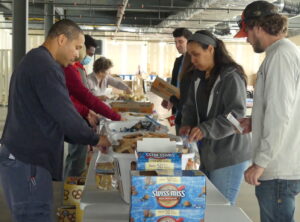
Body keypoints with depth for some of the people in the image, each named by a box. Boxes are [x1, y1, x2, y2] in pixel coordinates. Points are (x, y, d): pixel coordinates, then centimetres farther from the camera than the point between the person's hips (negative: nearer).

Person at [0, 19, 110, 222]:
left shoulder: (34, 61, 17)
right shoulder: (45, 66, -16)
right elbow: (64, 115, -18)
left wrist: (86, 138, 18)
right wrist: (95, 139, -2)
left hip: (22, 157, 10)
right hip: (27, 161, -10)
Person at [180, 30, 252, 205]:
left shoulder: (231, 76, -15)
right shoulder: (199, 77, 12)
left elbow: (237, 114, -22)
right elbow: (191, 106, 16)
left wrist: (205, 129, -31)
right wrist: (188, 124, -5)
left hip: (229, 157, -8)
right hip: (207, 153, 8)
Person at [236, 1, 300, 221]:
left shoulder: (281, 55, -14)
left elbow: (280, 115, -20)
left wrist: (260, 162, -17)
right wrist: (255, 122, 15)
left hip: (278, 171, -10)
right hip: (280, 167, 10)